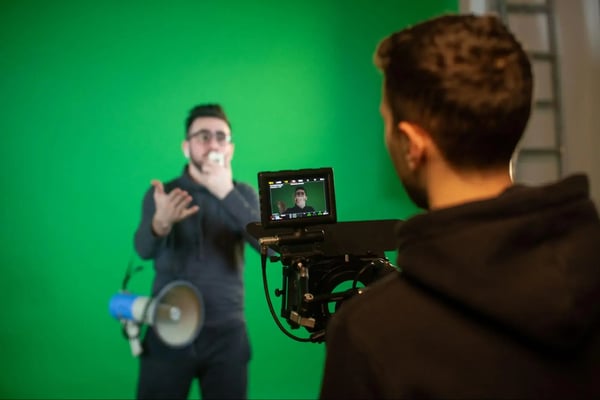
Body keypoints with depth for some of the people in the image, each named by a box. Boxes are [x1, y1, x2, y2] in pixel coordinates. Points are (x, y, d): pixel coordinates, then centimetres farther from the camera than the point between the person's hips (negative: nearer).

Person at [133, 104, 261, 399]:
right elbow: (145, 249, -18)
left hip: (227, 335, 1)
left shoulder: (244, 194, 3)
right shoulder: (161, 194, -1)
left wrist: (227, 193, -26)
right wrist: (161, 223, -41)